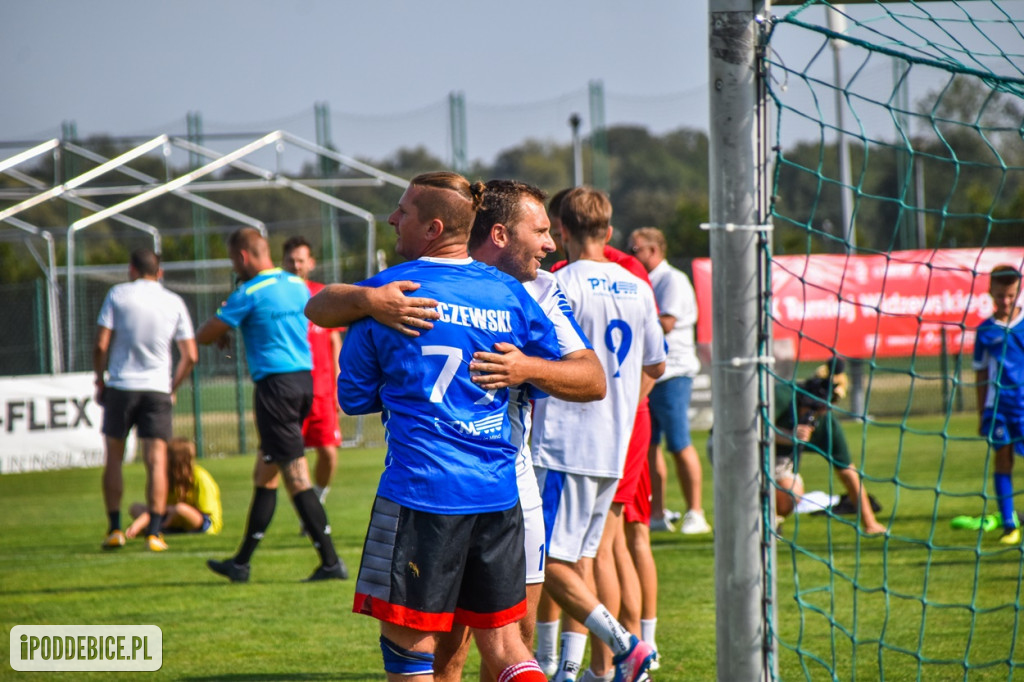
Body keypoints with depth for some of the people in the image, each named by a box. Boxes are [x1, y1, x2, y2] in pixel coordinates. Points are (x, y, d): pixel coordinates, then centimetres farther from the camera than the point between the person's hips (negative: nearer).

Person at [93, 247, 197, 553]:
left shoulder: (118, 295, -1)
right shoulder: (174, 303, 5)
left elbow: (101, 345, -6)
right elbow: (190, 355, 3)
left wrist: (100, 379, 8)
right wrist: (173, 387, 16)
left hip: (121, 386, -1)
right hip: (157, 389, 1)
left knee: (113, 459, 10)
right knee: (156, 462, -1)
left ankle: (115, 529, 7)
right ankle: (154, 533, -8)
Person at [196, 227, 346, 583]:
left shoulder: (250, 293, -11)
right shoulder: (297, 285, 11)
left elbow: (204, 336, -5)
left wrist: (220, 334, 19)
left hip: (275, 384, -8)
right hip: (305, 379, 8)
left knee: (296, 477, -7)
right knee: (265, 475, 15)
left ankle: (331, 561, -12)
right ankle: (242, 562, 22)